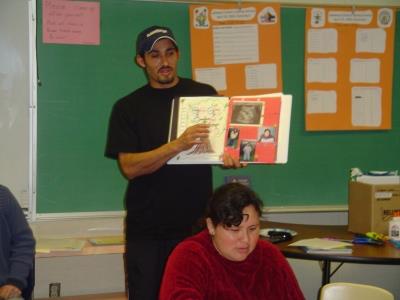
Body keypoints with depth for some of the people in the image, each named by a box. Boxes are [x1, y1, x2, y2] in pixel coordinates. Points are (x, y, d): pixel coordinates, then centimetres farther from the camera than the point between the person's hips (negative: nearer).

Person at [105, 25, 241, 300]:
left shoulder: (204, 95, 5)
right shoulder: (128, 108, 2)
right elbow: (129, 167, -9)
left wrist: (229, 156, -17)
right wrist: (178, 145, -22)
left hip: (197, 224, 1)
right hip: (147, 230, 0)